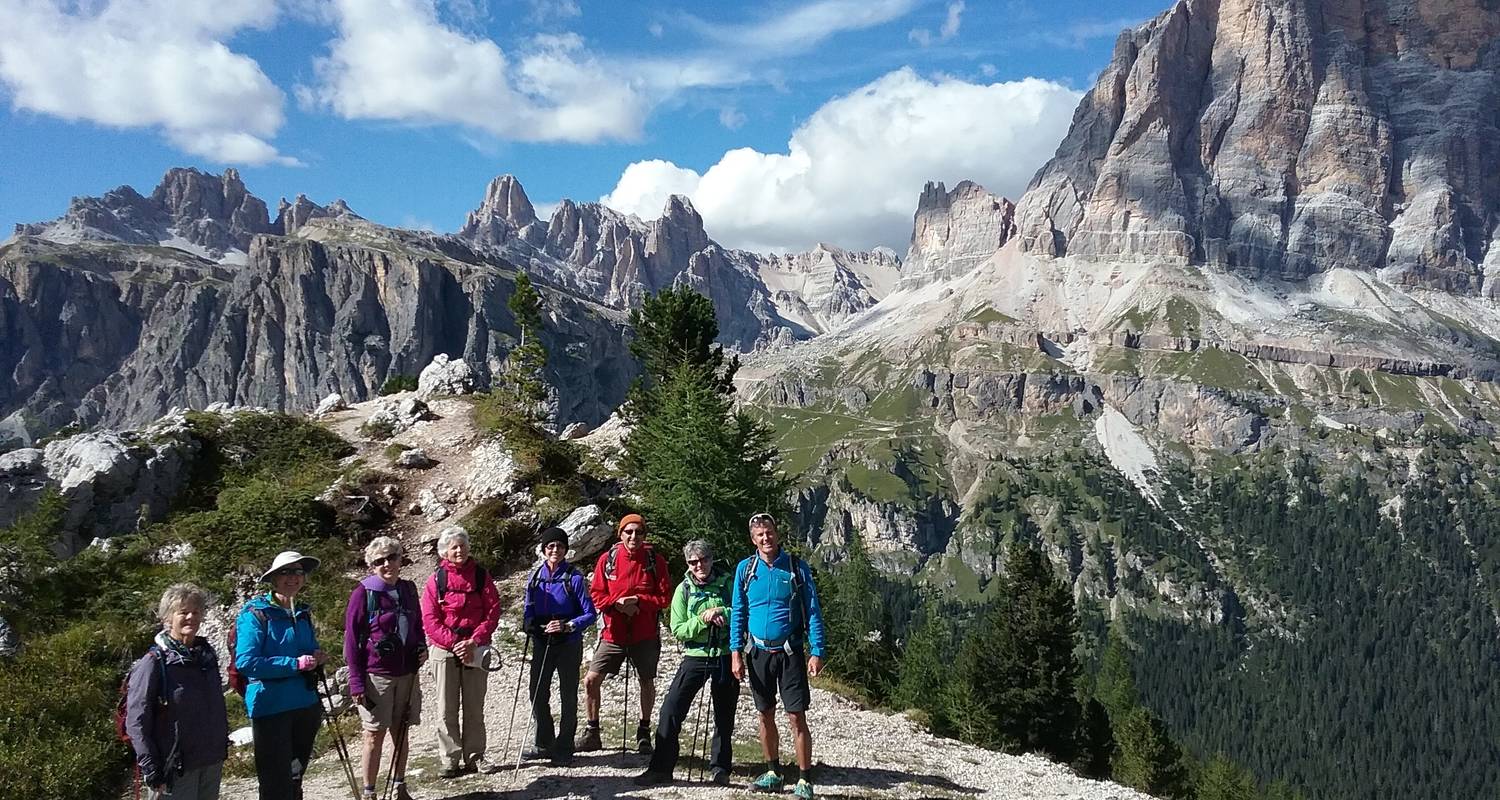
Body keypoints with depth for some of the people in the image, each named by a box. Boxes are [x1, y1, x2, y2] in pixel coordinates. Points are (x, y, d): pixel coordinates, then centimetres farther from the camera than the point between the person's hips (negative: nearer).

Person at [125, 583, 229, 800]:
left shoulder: (207, 654, 9)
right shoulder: (153, 662, -11)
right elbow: (136, 722, -13)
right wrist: (152, 770, -16)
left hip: (212, 764, 6)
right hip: (176, 768, -6)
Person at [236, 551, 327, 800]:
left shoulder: (303, 614, 10)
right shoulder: (255, 613, -9)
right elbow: (246, 662, -19)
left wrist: (317, 659, -1)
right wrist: (296, 664, -21)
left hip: (306, 705, 6)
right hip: (271, 708, -6)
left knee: (295, 779, 19)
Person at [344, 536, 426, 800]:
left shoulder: (408, 589, 7)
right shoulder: (364, 593, -8)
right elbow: (351, 639, -7)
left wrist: (422, 648, 1)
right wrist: (356, 682, -10)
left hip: (407, 674, 5)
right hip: (376, 676, -5)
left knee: (401, 732, 11)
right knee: (375, 735, 1)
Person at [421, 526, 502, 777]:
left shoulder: (481, 575, 3)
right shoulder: (436, 580, 0)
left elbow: (493, 612, -1)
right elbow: (430, 619, -5)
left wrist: (474, 641, -12)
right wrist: (454, 643, -14)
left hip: (475, 649, 1)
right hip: (444, 650, -1)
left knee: (474, 707, 7)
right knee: (448, 708, 1)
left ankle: (475, 757, 16)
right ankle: (451, 760, 7)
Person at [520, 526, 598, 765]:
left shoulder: (574, 578, -9)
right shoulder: (536, 577, 4)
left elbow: (591, 614, -10)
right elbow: (528, 610, 11)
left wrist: (568, 626, -24)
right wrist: (530, 625, -10)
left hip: (568, 644, -4)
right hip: (542, 643, 4)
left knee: (568, 696, 6)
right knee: (538, 693, 6)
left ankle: (564, 748, 17)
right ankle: (544, 744, 22)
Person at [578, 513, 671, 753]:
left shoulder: (655, 561, -4)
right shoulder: (607, 559, -1)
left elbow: (663, 597, -4)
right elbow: (596, 594, 1)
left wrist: (638, 601, -18)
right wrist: (617, 604, -15)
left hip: (645, 635, -1)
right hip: (613, 633, 1)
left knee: (647, 682, 11)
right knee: (591, 680, -4)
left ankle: (644, 732, 29)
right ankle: (592, 731, 13)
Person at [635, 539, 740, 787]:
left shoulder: (728, 583, -1)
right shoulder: (684, 589, 0)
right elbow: (677, 629, -5)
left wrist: (721, 613, -20)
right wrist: (702, 620, -18)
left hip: (725, 657, 0)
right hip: (696, 656, 0)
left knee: (724, 715, 9)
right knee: (671, 708, -9)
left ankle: (720, 768, 24)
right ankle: (661, 768, -2)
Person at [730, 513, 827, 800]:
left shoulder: (797, 567, -4)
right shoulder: (745, 569, 2)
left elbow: (813, 612, -3)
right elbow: (738, 613, 6)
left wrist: (817, 652, -10)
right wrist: (736, 652, -3)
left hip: (790, 652, -3)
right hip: (758, 652, 3)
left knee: (796, 716, -5)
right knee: (766, 715, 12)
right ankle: (773, 773, 25)